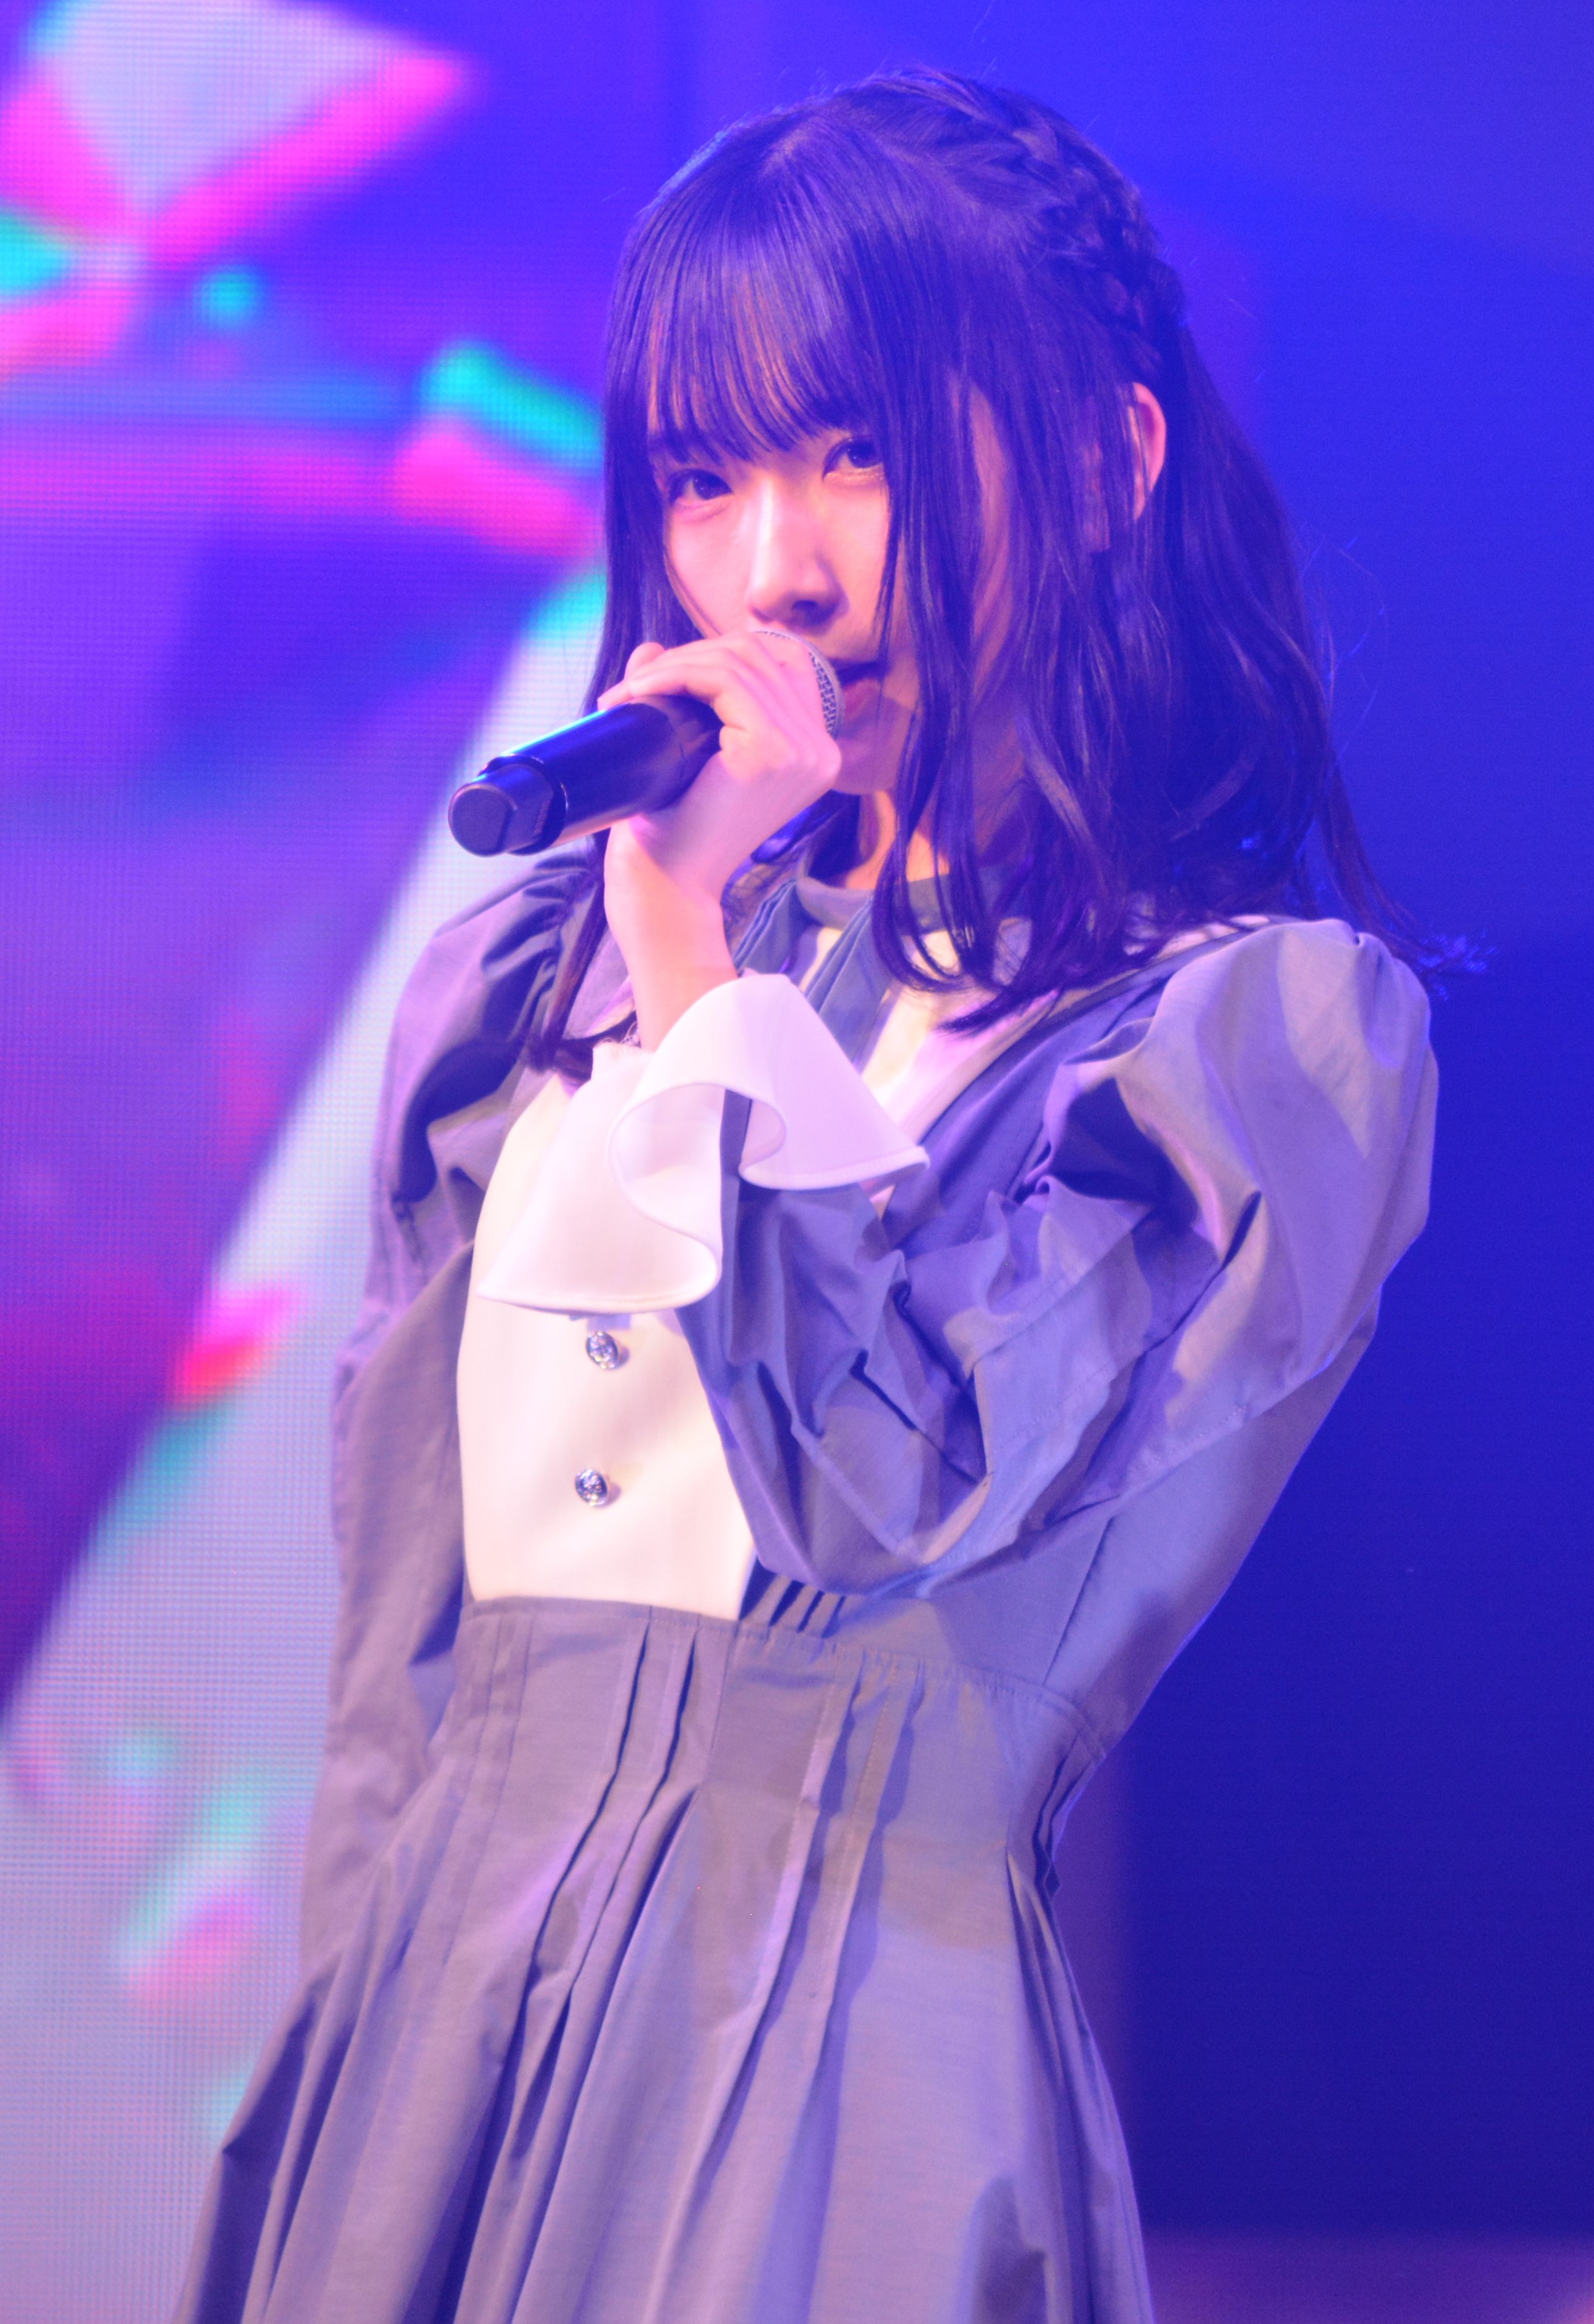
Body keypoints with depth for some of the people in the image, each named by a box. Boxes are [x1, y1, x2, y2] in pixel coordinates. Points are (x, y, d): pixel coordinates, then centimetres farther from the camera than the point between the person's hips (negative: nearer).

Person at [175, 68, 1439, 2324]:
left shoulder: (1271, 1022, -4)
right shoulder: (530, 983, 11)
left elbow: (916, 1480, -18)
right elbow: (394, 1650, 14)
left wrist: (707, 952, -13)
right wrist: (329, 2108, 12)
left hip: (845, 2059, -5)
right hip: (430, 2034, 5)